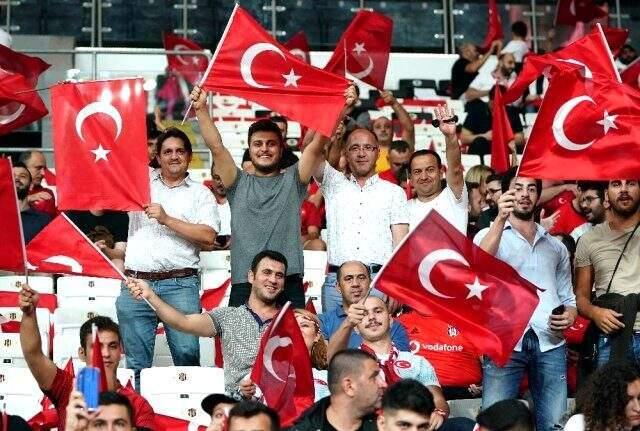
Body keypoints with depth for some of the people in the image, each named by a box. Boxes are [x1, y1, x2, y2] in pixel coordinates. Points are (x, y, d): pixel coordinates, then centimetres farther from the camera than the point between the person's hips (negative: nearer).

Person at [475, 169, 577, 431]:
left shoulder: (556, 247, 23)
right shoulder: (489, 235, 11)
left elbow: (567, 296, 23)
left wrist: (570, 315, -1)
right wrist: (501, 218, -24)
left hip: (550, 343, 3)